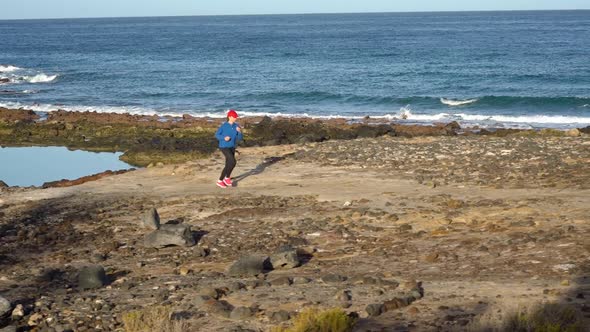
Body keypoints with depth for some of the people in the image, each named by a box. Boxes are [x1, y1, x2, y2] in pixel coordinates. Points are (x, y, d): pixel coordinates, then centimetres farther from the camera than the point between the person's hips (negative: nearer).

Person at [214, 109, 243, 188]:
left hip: (232, 148, 6)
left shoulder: (237, 126, 1)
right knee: (233, 162, -20)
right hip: (224, 147, -6)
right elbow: (216, 135, -6)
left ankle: (220, 181, 26)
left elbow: (240, 138, 2)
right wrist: (224, 138, -24)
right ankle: (227, 177, -1)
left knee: (228, 166, 9)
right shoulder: (223, 125, -13)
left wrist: (239, 132, -19)